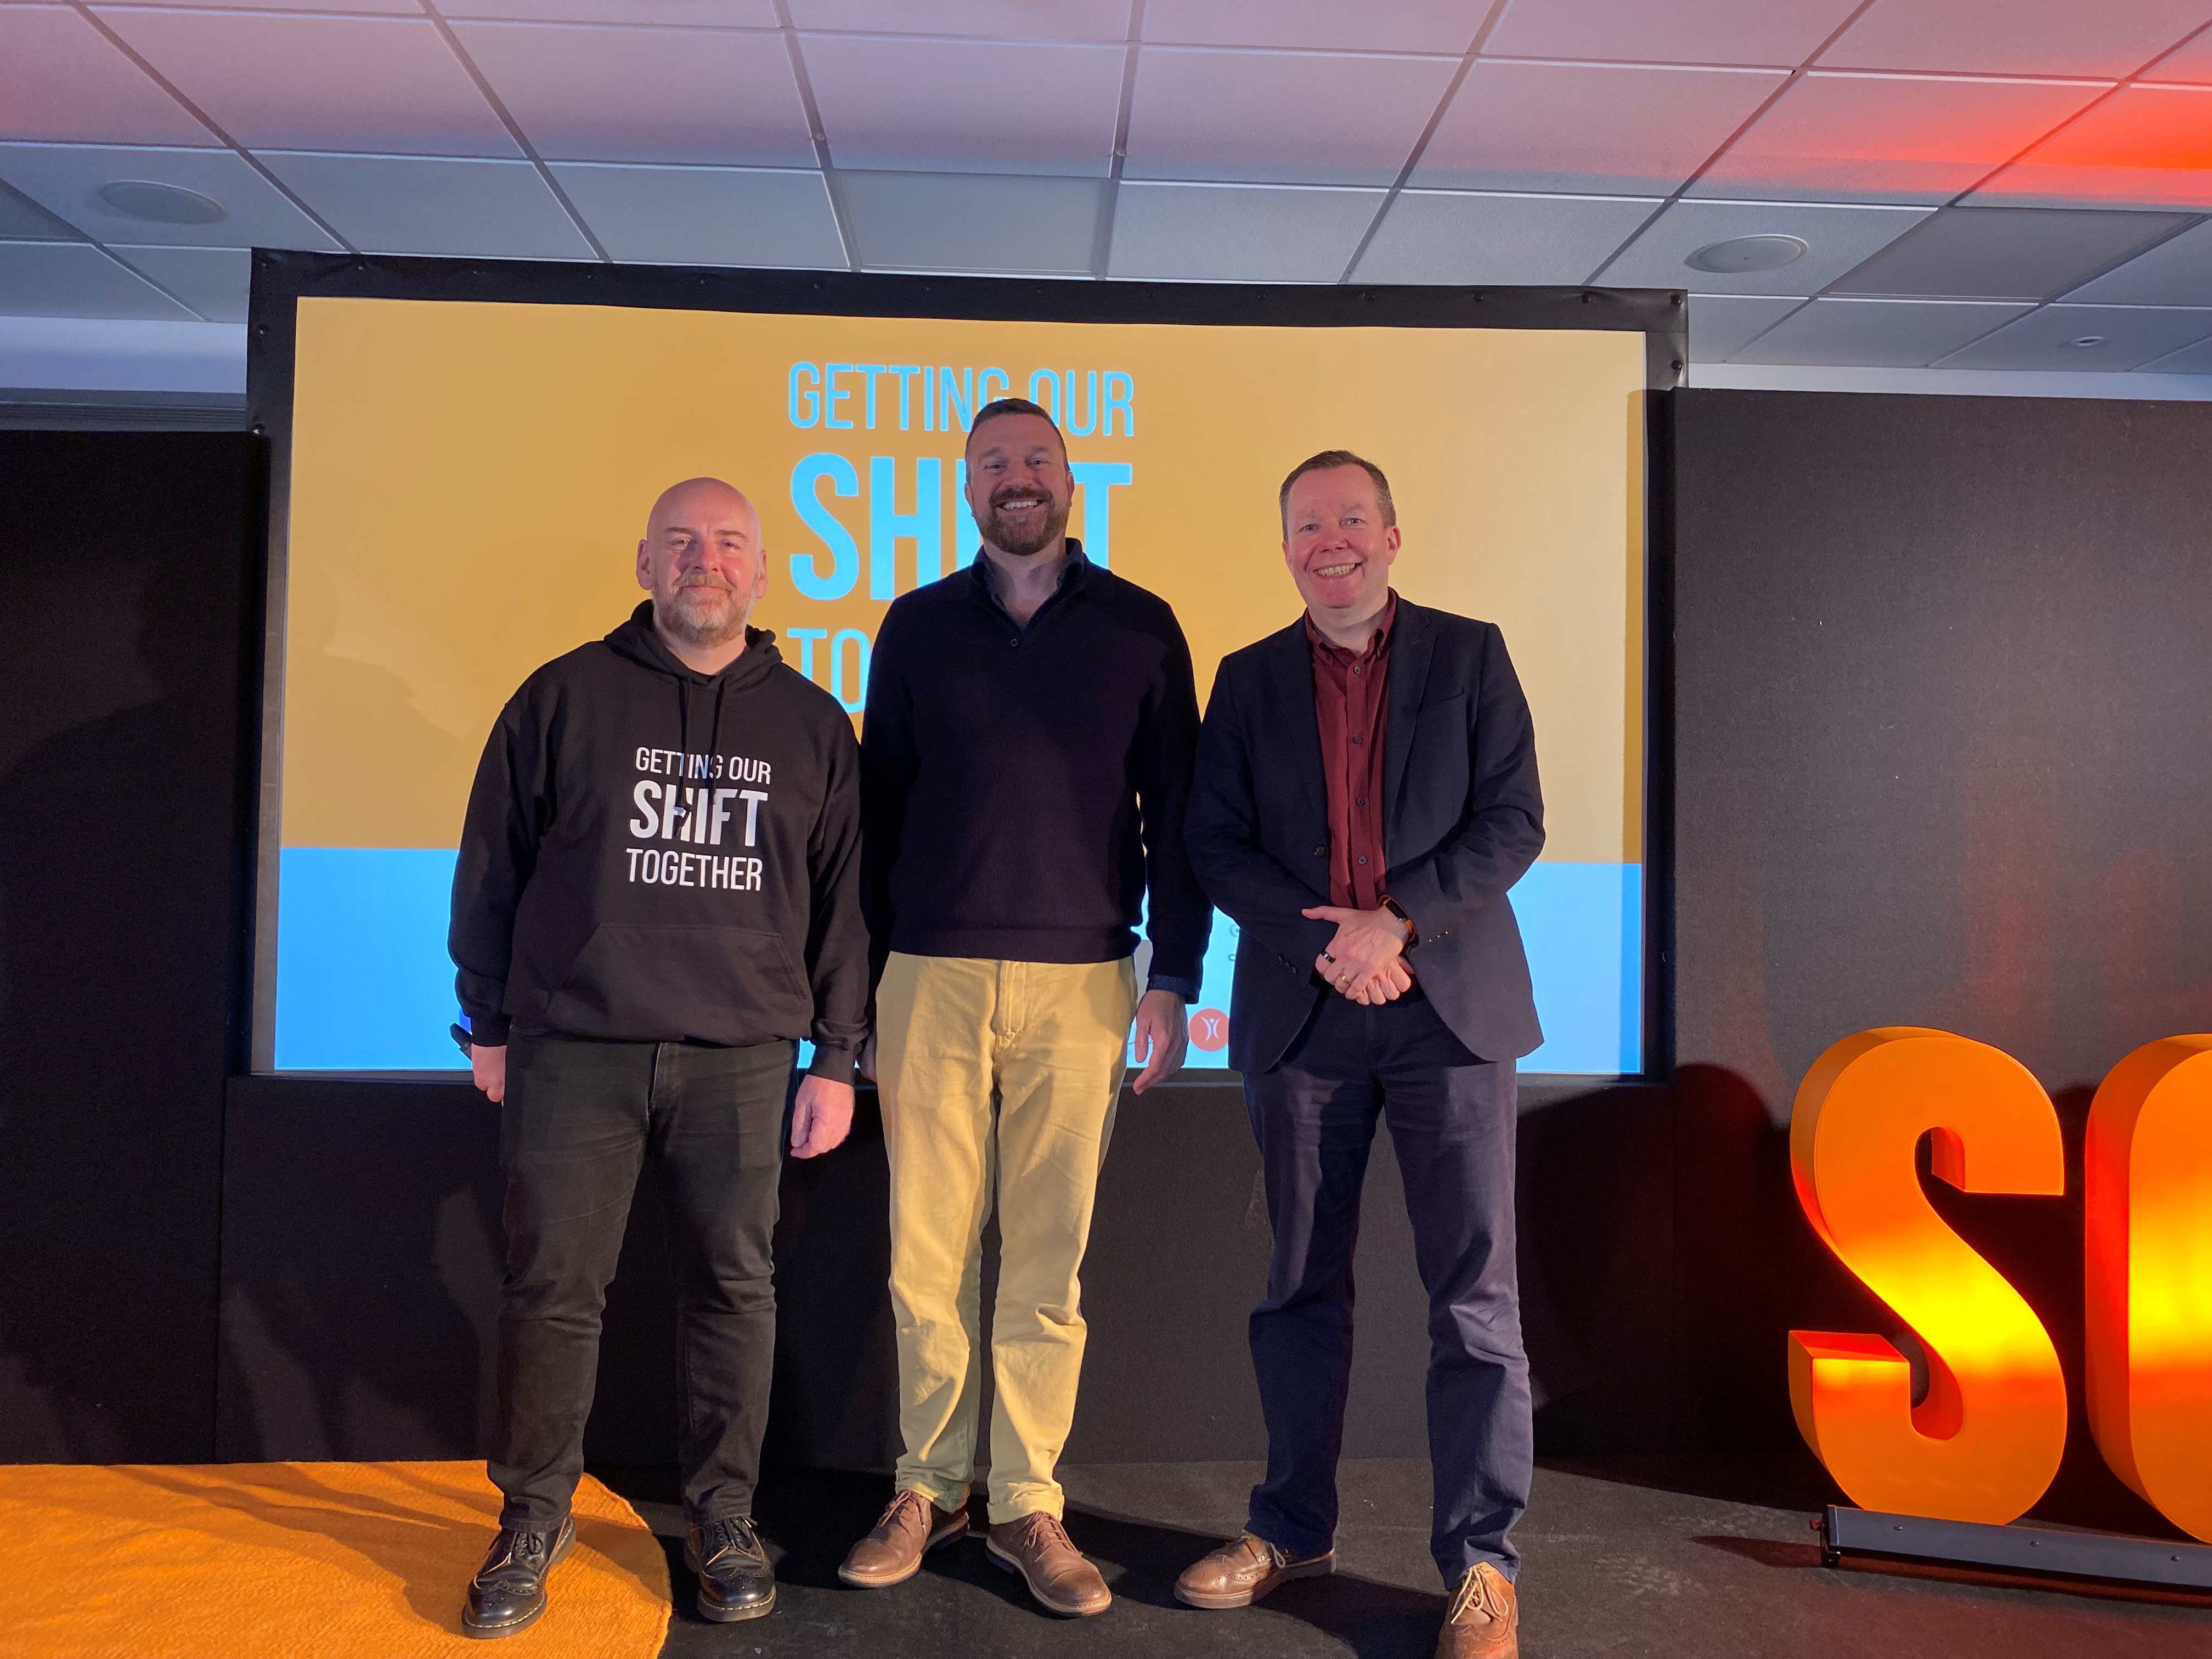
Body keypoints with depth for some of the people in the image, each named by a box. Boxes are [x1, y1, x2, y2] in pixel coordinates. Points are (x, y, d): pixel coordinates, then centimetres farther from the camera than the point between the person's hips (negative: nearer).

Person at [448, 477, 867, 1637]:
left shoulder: (812, 724, 9)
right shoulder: (565, 697, 5)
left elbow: (841, 903, 9)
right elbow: (489, 870, 9)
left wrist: (837, 1062, 6)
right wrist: (489, 1025, 6)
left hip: (742, 1061, 1)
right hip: (574, 1052, -1)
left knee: (734, 1289, 6)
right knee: (552, 1289, 4)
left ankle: (723, 1517, 22)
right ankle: (533, 1520, 22)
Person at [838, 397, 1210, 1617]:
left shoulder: (1140, 628, 7)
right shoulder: (918, 627, 10)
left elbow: (1176, 815, 6)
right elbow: (878, 805, 12)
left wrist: (1174, 980, 0)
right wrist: (858, 979, 7)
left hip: (1079, 980, -1)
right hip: (933, 976, 1)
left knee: (1047, 1260, 4)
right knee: (927, 1252, 5)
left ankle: (1027, 1507, 17)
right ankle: (928, 1487, 21)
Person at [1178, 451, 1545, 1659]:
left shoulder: (1469, 655, 6)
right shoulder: (1250, 679, 10)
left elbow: (1513, 822, -1)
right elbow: (1215, 842, 3)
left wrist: (1398, 922, -13)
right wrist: (1321, 938, -11)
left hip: (1448, 1004, -2)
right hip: (1301, 1014, 2)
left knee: (1475, 1294, -1)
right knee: (1301, 1287, 11)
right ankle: (1294, 1531, 25)